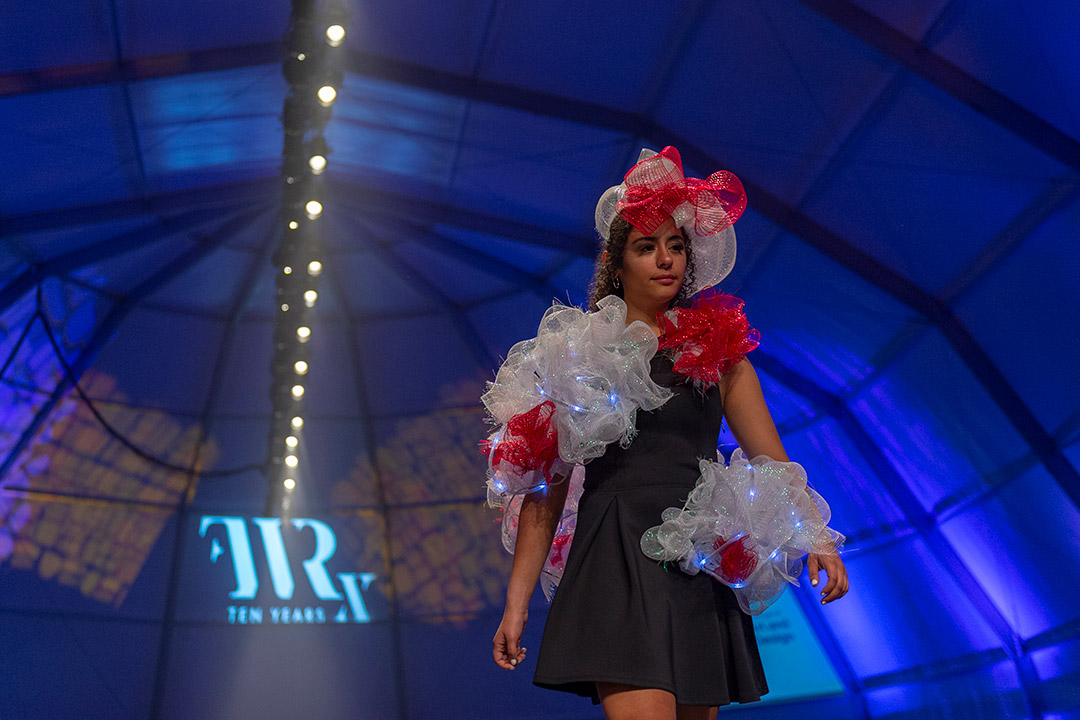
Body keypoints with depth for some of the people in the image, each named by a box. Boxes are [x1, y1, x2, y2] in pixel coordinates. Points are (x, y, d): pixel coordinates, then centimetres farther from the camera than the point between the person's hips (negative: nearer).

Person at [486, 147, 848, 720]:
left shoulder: (717, 349, 13)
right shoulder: (580, 354, 7)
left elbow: (772, 461, 9)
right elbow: (545, 489, 5)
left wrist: (816, 537, -8)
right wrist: (517, 602, 1)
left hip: (701, 570, 3)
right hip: (619, 561, -3)